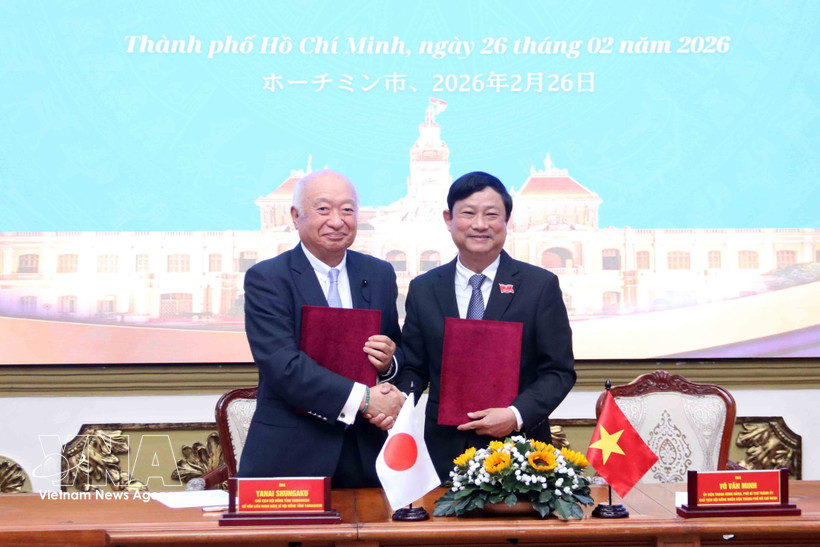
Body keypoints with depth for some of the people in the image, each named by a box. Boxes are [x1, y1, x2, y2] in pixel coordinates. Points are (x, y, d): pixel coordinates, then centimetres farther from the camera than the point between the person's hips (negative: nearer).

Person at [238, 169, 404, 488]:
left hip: (365, 453, 4)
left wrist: (388, 362, -8)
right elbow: (282, 366, -17)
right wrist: (362, 398, -23)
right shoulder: (265, 279, -6)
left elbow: (401, 360, 16)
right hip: (289, 457, -4)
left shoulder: (379, 274, 10)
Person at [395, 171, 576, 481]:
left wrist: (516, 414, -16)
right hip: (445, 452, 2)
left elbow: (560, 371, -2)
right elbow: (413, 368, 10)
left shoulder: (541, 286, 0)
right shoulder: (423, 290, 7)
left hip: (519, 451, -1)